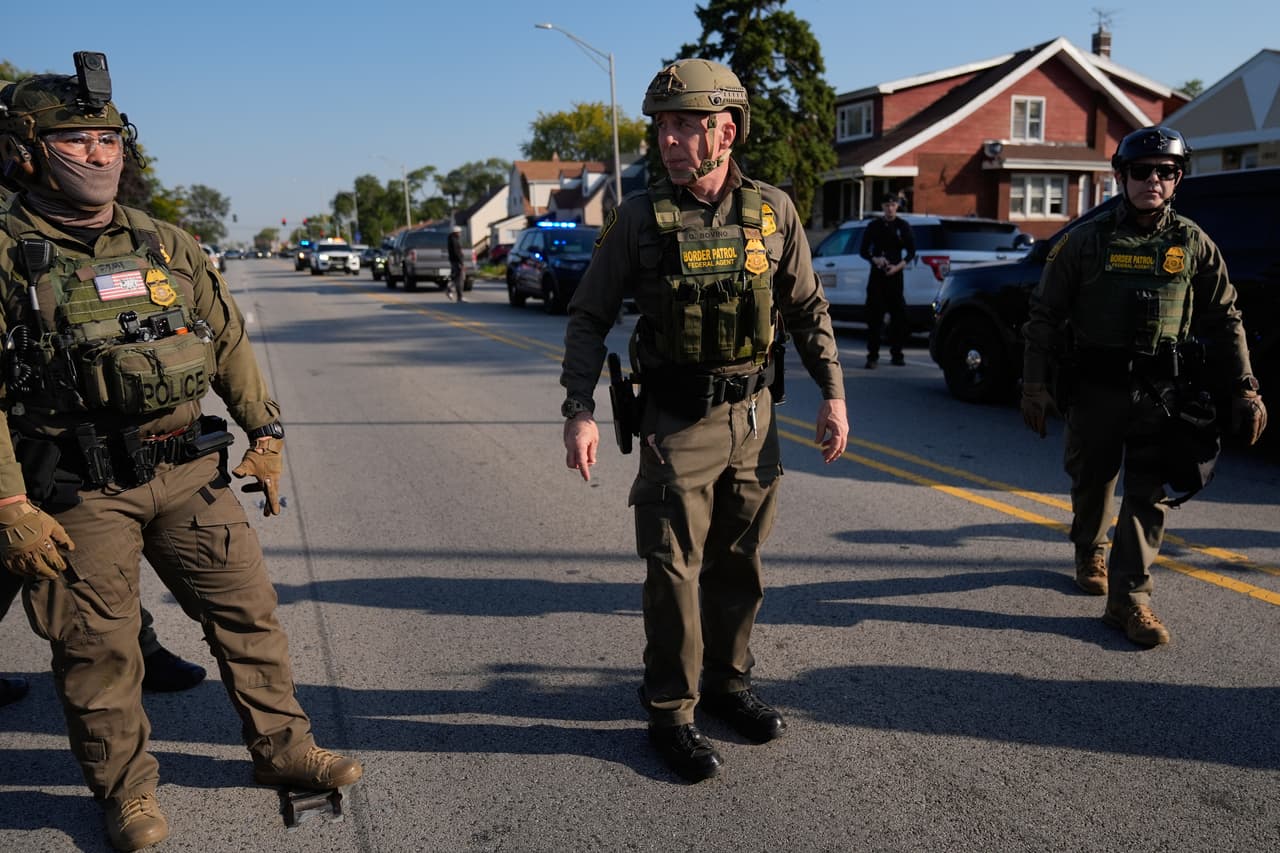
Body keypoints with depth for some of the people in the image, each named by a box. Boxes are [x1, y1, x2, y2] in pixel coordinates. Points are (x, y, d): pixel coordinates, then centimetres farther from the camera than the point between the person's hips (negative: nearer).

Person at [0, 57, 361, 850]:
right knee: (98, 649, 7)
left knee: (248, 610, 8)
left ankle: (283, 748, 26)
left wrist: (266, 434, 11)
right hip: (79, 493, -4)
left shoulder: (167, 244, 8)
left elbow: (229, 341, 14)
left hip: (188, 472, 4)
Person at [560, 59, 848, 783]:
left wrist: (834, 395, 5)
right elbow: (589, 318, -1)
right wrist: (580, 411, -11)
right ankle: (671, 713, 15)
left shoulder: (773, 211, 1)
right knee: (675, 568, 0)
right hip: (677, 422, -3)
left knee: (738, 562, 14)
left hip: (753, 415, 3)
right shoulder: (639, 217, -5)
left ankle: (728, 683, 33)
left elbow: (809, 310, 10)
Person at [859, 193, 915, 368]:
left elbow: (911, 251, 8)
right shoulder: (873, 226, 9)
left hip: (895, 275, 1)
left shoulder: (903, 226, 8)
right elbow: (864, 251, 9)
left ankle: (896, 354, 11)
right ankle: (872, 356, -5)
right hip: (877, 275, 0)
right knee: (874, 317, -6)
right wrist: (875, 259, -11)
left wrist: (898, 266, -9)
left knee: (899, 315, 1)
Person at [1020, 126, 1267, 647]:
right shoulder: (1086, 241, -1)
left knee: (1148, 495, -3)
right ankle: (1089, 555, 39)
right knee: (1091, 482, 13)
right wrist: (1035, 384, -7)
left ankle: (1128, 598, 1)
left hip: (1161, 392, 1)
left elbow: (1224, 321, 8)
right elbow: (1044, 316, 0)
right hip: (1093, 388, 0)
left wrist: (1244, 389, 2)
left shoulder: (1193, 244, 4)